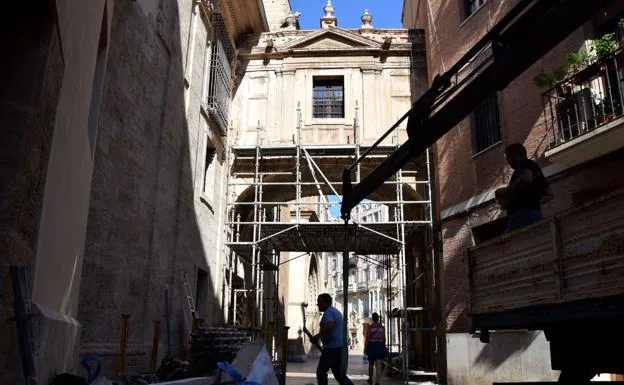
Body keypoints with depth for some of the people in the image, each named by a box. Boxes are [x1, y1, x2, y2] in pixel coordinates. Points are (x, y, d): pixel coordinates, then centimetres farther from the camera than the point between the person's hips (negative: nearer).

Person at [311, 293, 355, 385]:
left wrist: (317, 336, -25)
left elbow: (329, 326, -33)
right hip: (338, 346, 10)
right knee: (338, 372, 14)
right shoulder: (335, 311, 17)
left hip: (331, 348, -10)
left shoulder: (328, 312, -15)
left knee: (321, 372, 2)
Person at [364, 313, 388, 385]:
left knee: (371, 364, 16)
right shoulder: (382, 327, 3)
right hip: (380, 345, 2)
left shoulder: (370, 327, -6)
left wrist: (365, 348, -2)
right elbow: (384, 338, 7)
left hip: (371, 346, -1)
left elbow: (367, 338, -8)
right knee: (378, 365, -3)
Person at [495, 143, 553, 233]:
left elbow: (527, 178, -20)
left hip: (523, 213, -9)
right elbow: (549, 195, 31)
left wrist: (505, 192, -9)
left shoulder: (523, 164, 4)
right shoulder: (535, 168, 31)